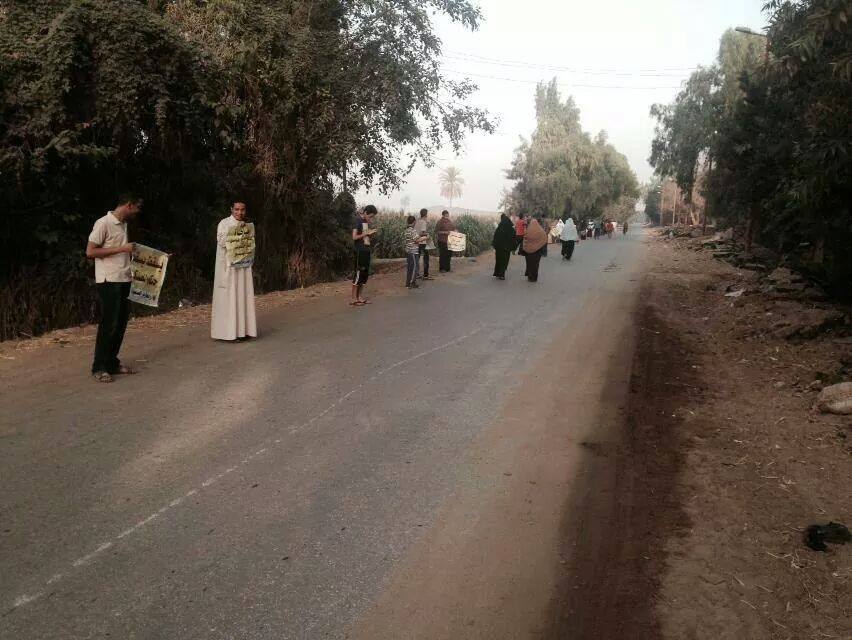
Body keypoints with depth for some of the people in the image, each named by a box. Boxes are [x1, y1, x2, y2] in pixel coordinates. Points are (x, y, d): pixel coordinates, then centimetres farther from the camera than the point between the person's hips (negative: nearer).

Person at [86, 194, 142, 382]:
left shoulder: (123, 224, 15)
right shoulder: (103, 223, -10)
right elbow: (90, 252, -14)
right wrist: (121, 249, -16)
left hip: (124, 280, 8)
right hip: (108, 281, -8)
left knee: (121, 323, 10)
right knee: (108, 324, -6)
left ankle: (112, 363, 20)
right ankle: (99, 368, 3)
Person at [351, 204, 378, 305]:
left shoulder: (366, 222, 14)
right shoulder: (358, 220, -10)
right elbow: (354, 237, -17)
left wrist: (371, 234, 2)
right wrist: (367, 233, -16)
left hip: (366, 250, 8)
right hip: (360, 251, -8)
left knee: (365, 274, 10)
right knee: (358, 273, -6)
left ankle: (360, 297, 17)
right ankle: (353, 299, -1)